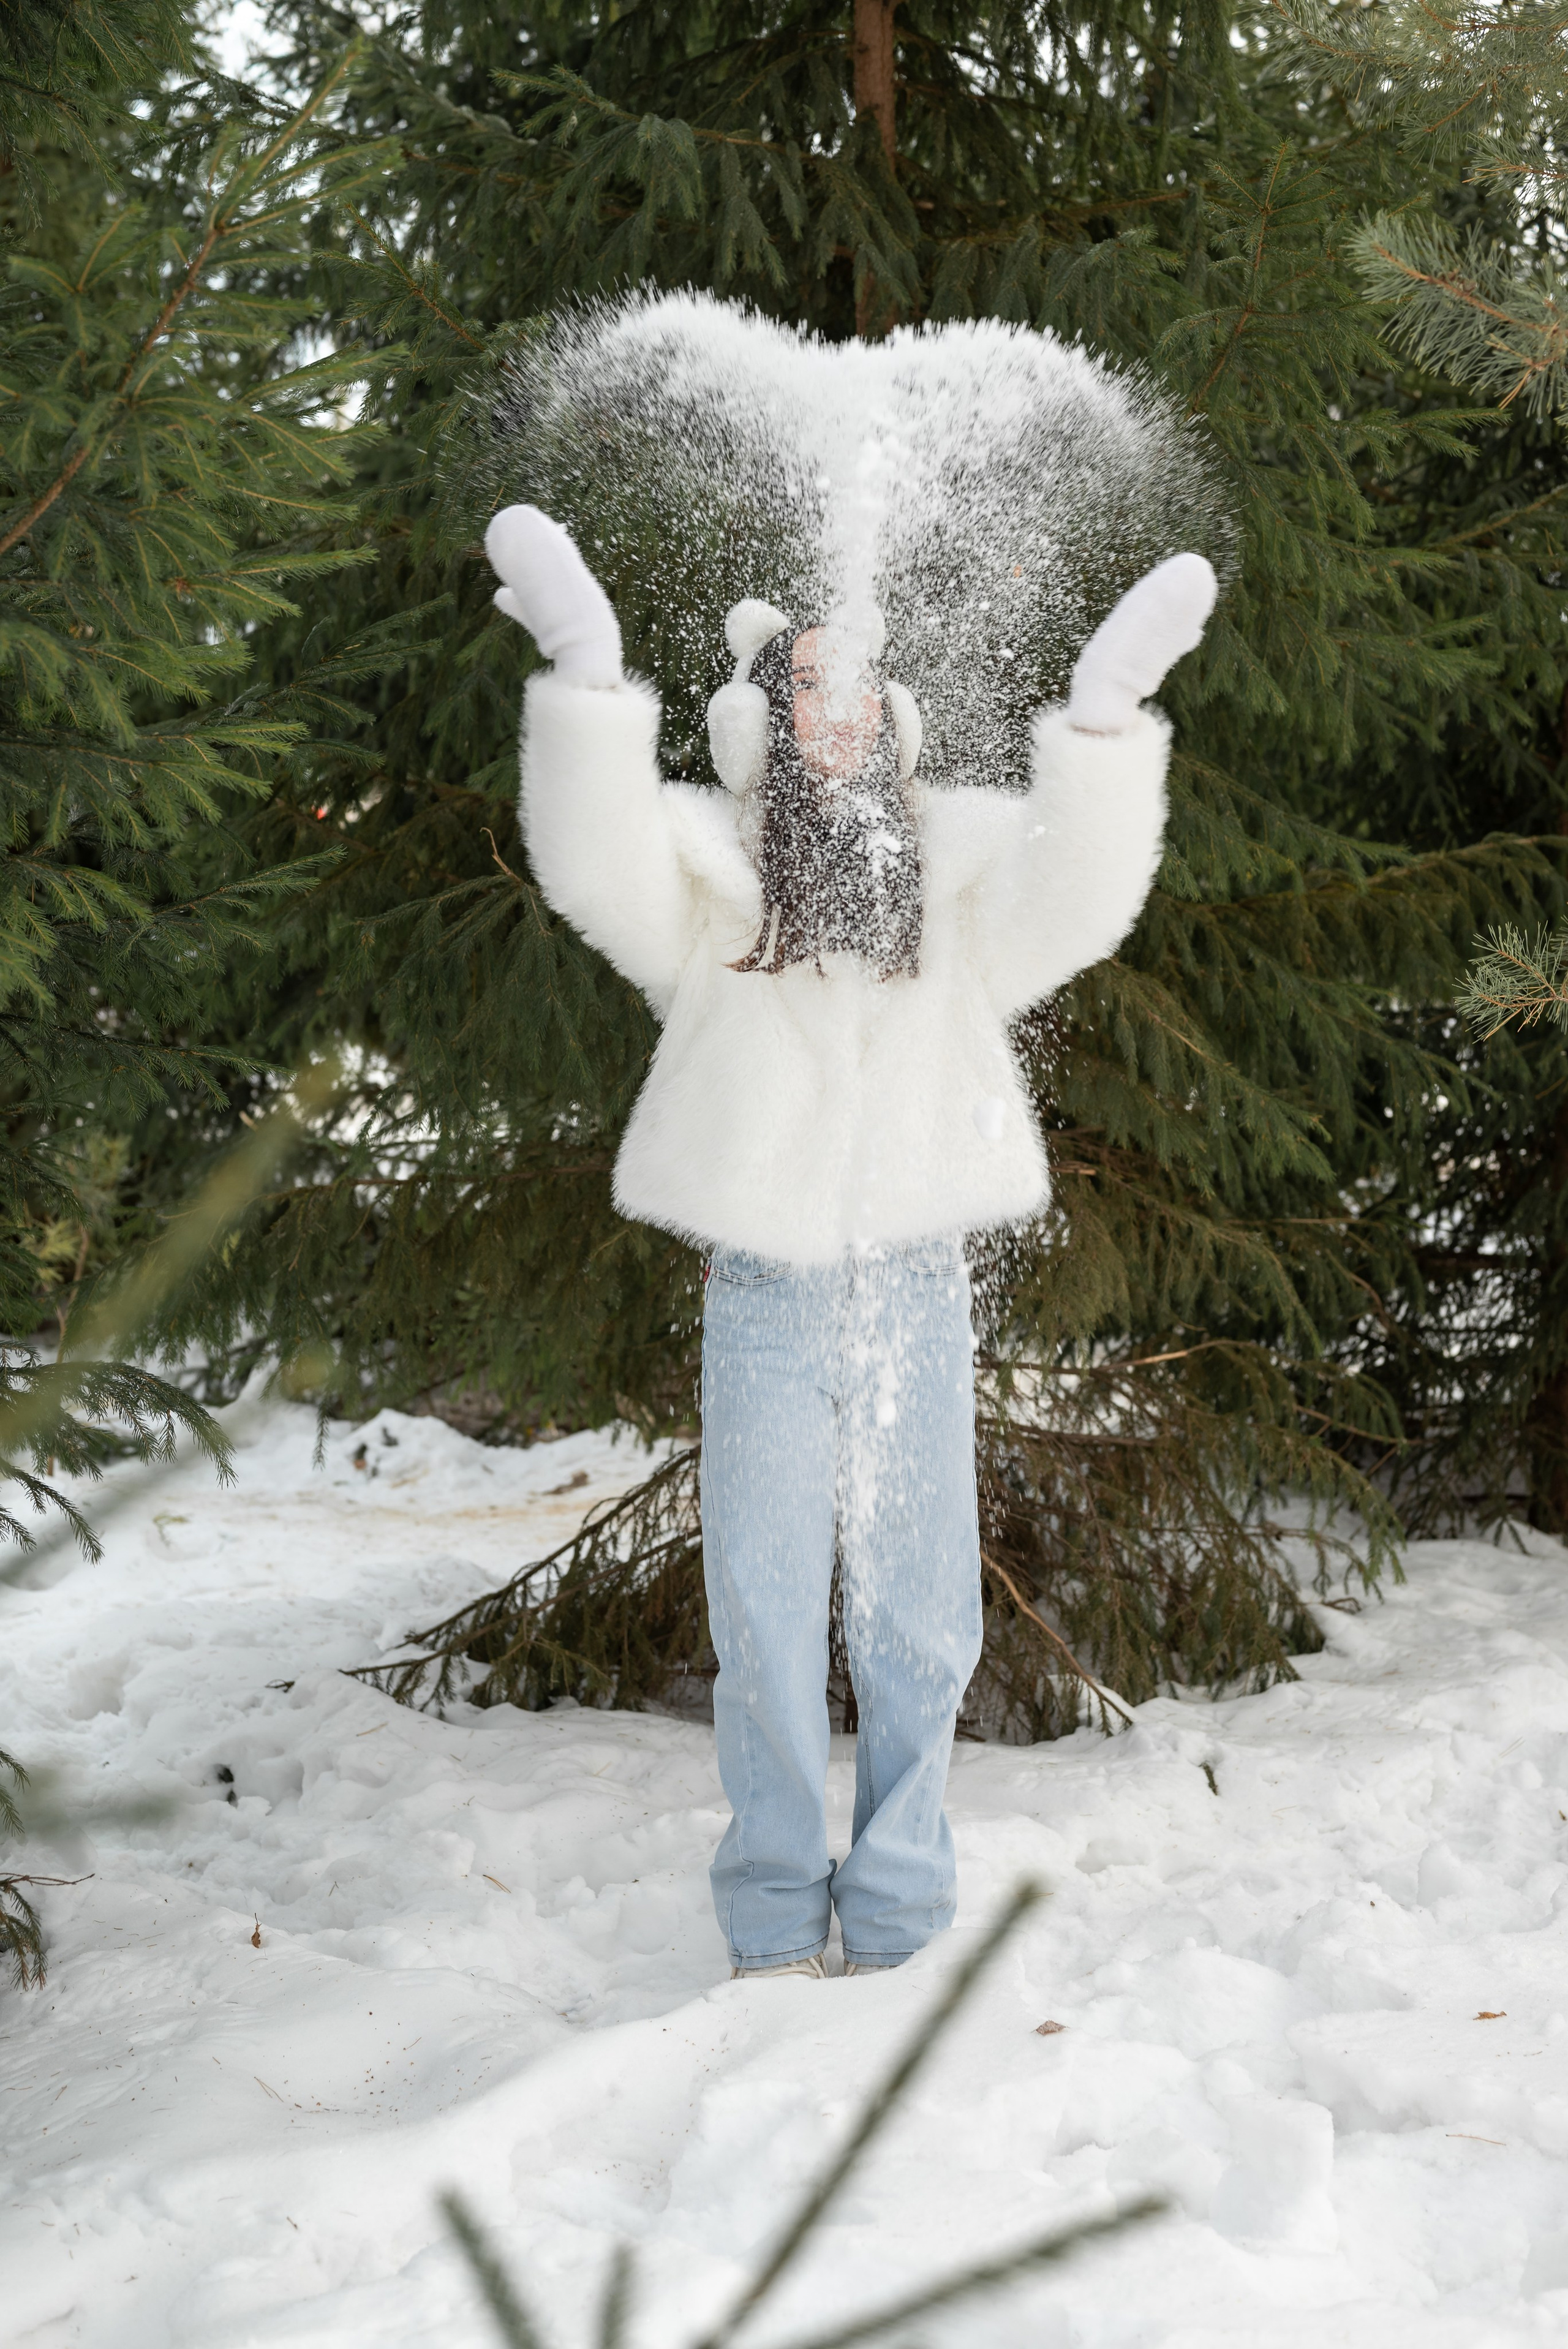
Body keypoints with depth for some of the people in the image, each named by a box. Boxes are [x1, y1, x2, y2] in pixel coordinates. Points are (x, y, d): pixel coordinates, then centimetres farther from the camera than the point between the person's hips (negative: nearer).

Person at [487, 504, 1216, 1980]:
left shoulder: (957, 860, 5)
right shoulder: (711, 858, 0)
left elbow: (1075, 904, -14)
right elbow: (597, 868, -20)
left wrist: (1102, 717, -26)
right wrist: (589, 675, -33)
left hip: (915, 1286, 1)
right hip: (763, 1287, -1)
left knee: (918, 1610, 6)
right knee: (765, 1611, 4)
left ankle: (896, 1924, 20)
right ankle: (775, 1926, 17)